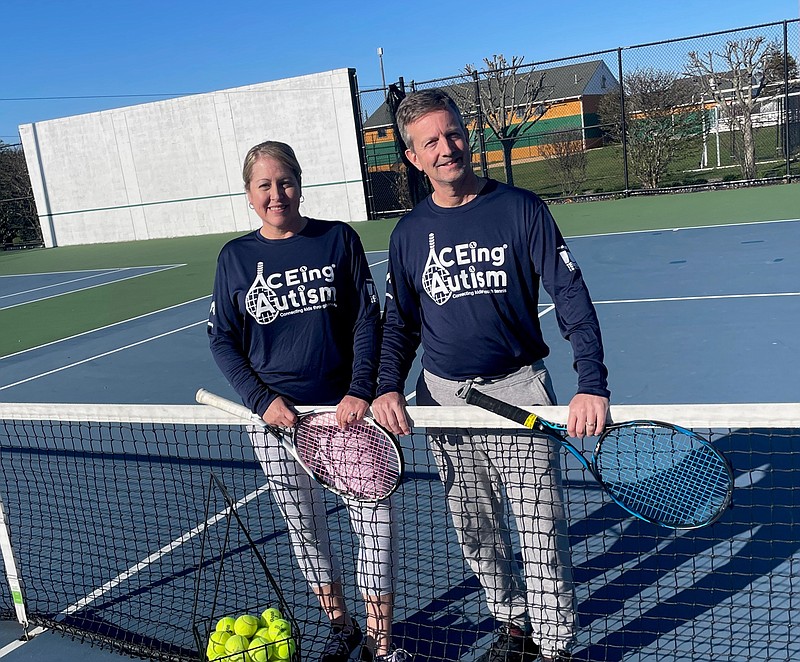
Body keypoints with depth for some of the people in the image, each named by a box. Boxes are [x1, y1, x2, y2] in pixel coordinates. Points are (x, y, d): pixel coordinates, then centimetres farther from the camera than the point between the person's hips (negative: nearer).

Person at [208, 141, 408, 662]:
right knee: (306, 530, 13)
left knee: (378, 524, 1)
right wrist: (262, 399, -10)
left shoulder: (339, 239, -1)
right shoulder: (235, 257, 3)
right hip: (277, 419, 2)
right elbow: (223, 340, 4)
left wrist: (360, 392, -15)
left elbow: (368, 320, -2)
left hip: (346, 409, -1)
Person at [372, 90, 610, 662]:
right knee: (477, 531, 14)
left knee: (541, 530, 0)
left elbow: (572, 297, -9)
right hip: (443, 398, 3)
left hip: (518, 390, -3)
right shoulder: (409, 232, 6)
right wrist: (388, 387, -5)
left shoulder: (521, 209, -4)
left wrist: (592, 385, -21)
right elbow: (400, 323, 12)